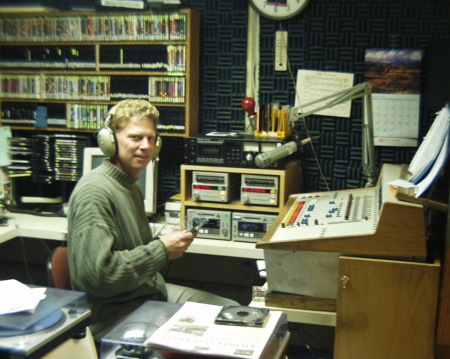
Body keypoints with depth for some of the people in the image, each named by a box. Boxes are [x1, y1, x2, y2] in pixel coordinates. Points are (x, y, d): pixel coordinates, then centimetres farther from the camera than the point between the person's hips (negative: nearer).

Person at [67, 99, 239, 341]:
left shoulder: (131, 186, 12)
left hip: (152, 292, 10)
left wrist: (172, 242, 2)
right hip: (114, 314, -10)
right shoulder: (94, 192, -21)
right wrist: (162, 250, -21)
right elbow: (96, 274, -29)